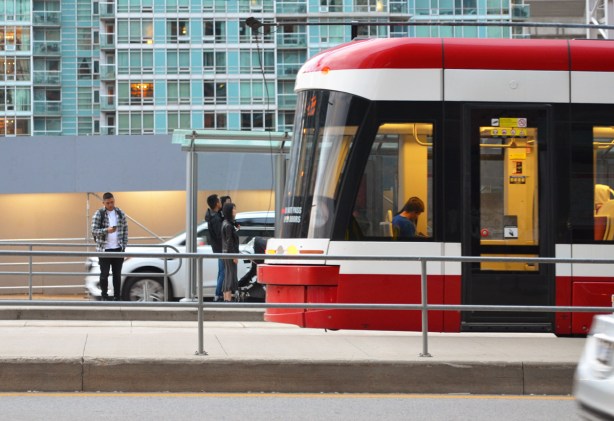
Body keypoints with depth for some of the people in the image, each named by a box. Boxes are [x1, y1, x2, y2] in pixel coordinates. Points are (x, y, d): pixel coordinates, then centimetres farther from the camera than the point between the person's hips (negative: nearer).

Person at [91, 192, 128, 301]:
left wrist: (124, 245, 2)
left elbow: (125, 230, 10)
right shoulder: (99, 214, -5)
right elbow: (94, 231, -10)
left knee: (117, 275, 7)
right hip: (104, 249, -3)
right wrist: (107, 230, -26)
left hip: (118, 249, 3)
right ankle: (104, 297, 11)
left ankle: (117, 297, 14)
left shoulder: (120, 213, 5)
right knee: (104, 274, 2)